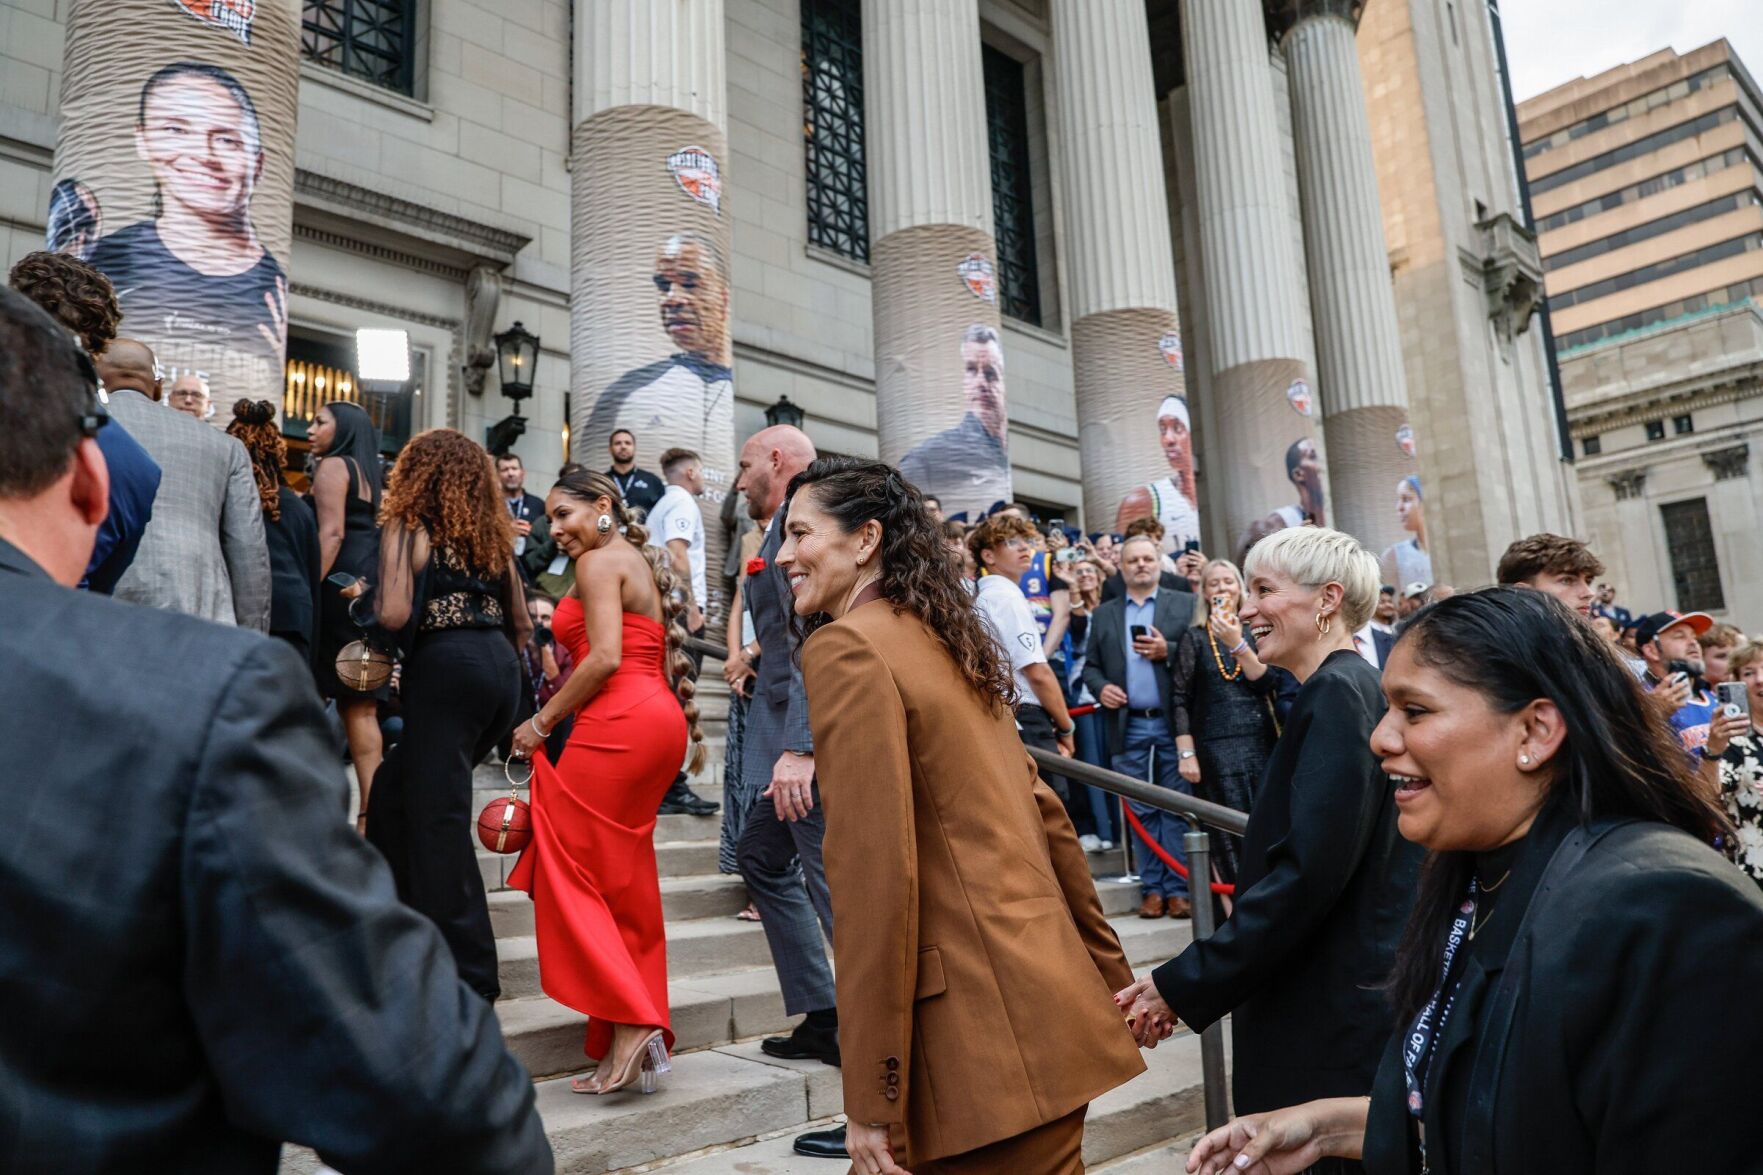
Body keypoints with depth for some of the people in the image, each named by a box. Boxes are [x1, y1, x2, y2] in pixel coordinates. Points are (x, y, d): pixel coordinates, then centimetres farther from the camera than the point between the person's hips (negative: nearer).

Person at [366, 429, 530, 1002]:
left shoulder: (407, 526, 0)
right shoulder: (492, 532, 16)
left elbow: (394, 614, -12)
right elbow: (522, 624, 15)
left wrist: (369, 597, 9)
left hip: (444, 668, -7)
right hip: (501, 673, 7)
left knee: (439, 817, -1)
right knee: (397, 786, 23)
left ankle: (469, 972, 1)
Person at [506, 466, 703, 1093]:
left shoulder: (600, 562, -5)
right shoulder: (639, 563, 23)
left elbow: (605, 658, -16)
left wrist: (541, 721, -7)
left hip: (619, 726, -10)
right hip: (659, 720, 10)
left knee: (571, 873, -3)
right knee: (625, 885, 11)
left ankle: (629, 1024, -8)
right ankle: (640, 1034, 15)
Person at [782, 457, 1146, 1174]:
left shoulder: (844, 647, -12)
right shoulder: (945, 637, 13)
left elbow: (872, 871, -19)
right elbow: (1045, 814, 15)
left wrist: (871, 1099, -15)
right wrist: (1108, 977, 21)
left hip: (983, 1030, -8)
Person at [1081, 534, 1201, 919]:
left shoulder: (1185, 605, 7)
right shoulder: (1103, 614, 13)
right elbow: (1090, 665, 13)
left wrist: (1168, 652, -15)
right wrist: (1100, 686, -7)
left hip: (1173, 722, -2)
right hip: (1128, 725, 2)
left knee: (1177, 808, 2)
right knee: (1140, 810, 5)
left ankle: (1178, 888, 8)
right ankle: (1152, 888, 12)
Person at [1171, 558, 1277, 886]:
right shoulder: (1194, 637, 2)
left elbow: (1266, 683, -3)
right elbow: (1179, 699, -2)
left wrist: (1238, 644, -14)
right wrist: (1186, 753, -7)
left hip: (1260, 743, 3)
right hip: (1216, 748, -2)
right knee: (1230, 834, -1)